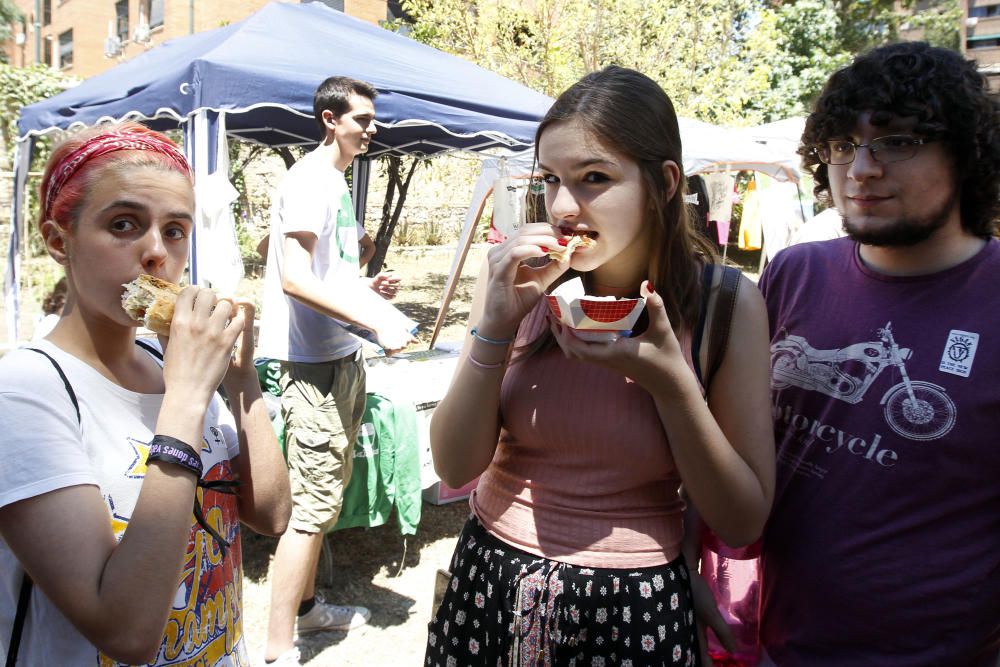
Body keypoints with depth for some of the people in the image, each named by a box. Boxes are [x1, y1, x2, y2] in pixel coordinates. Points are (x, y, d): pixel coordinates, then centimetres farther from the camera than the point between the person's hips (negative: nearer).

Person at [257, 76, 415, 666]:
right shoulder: (309, 181, -13)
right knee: (313, 502, -7)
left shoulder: (339, 182, 17)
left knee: (328, 492, 19)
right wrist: (374, 321, -27)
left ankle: (307, 604, 35)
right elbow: (294, 278, -25)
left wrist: (366, 285, 9)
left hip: (343, 357, 10)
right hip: (314, 362, -10)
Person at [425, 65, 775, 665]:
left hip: (635, 612, -1)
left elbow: (744, 524, -11)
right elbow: (455, 468, -9)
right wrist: (497, 324, -21)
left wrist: (670, 380, -23)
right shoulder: (520, 276, -9)